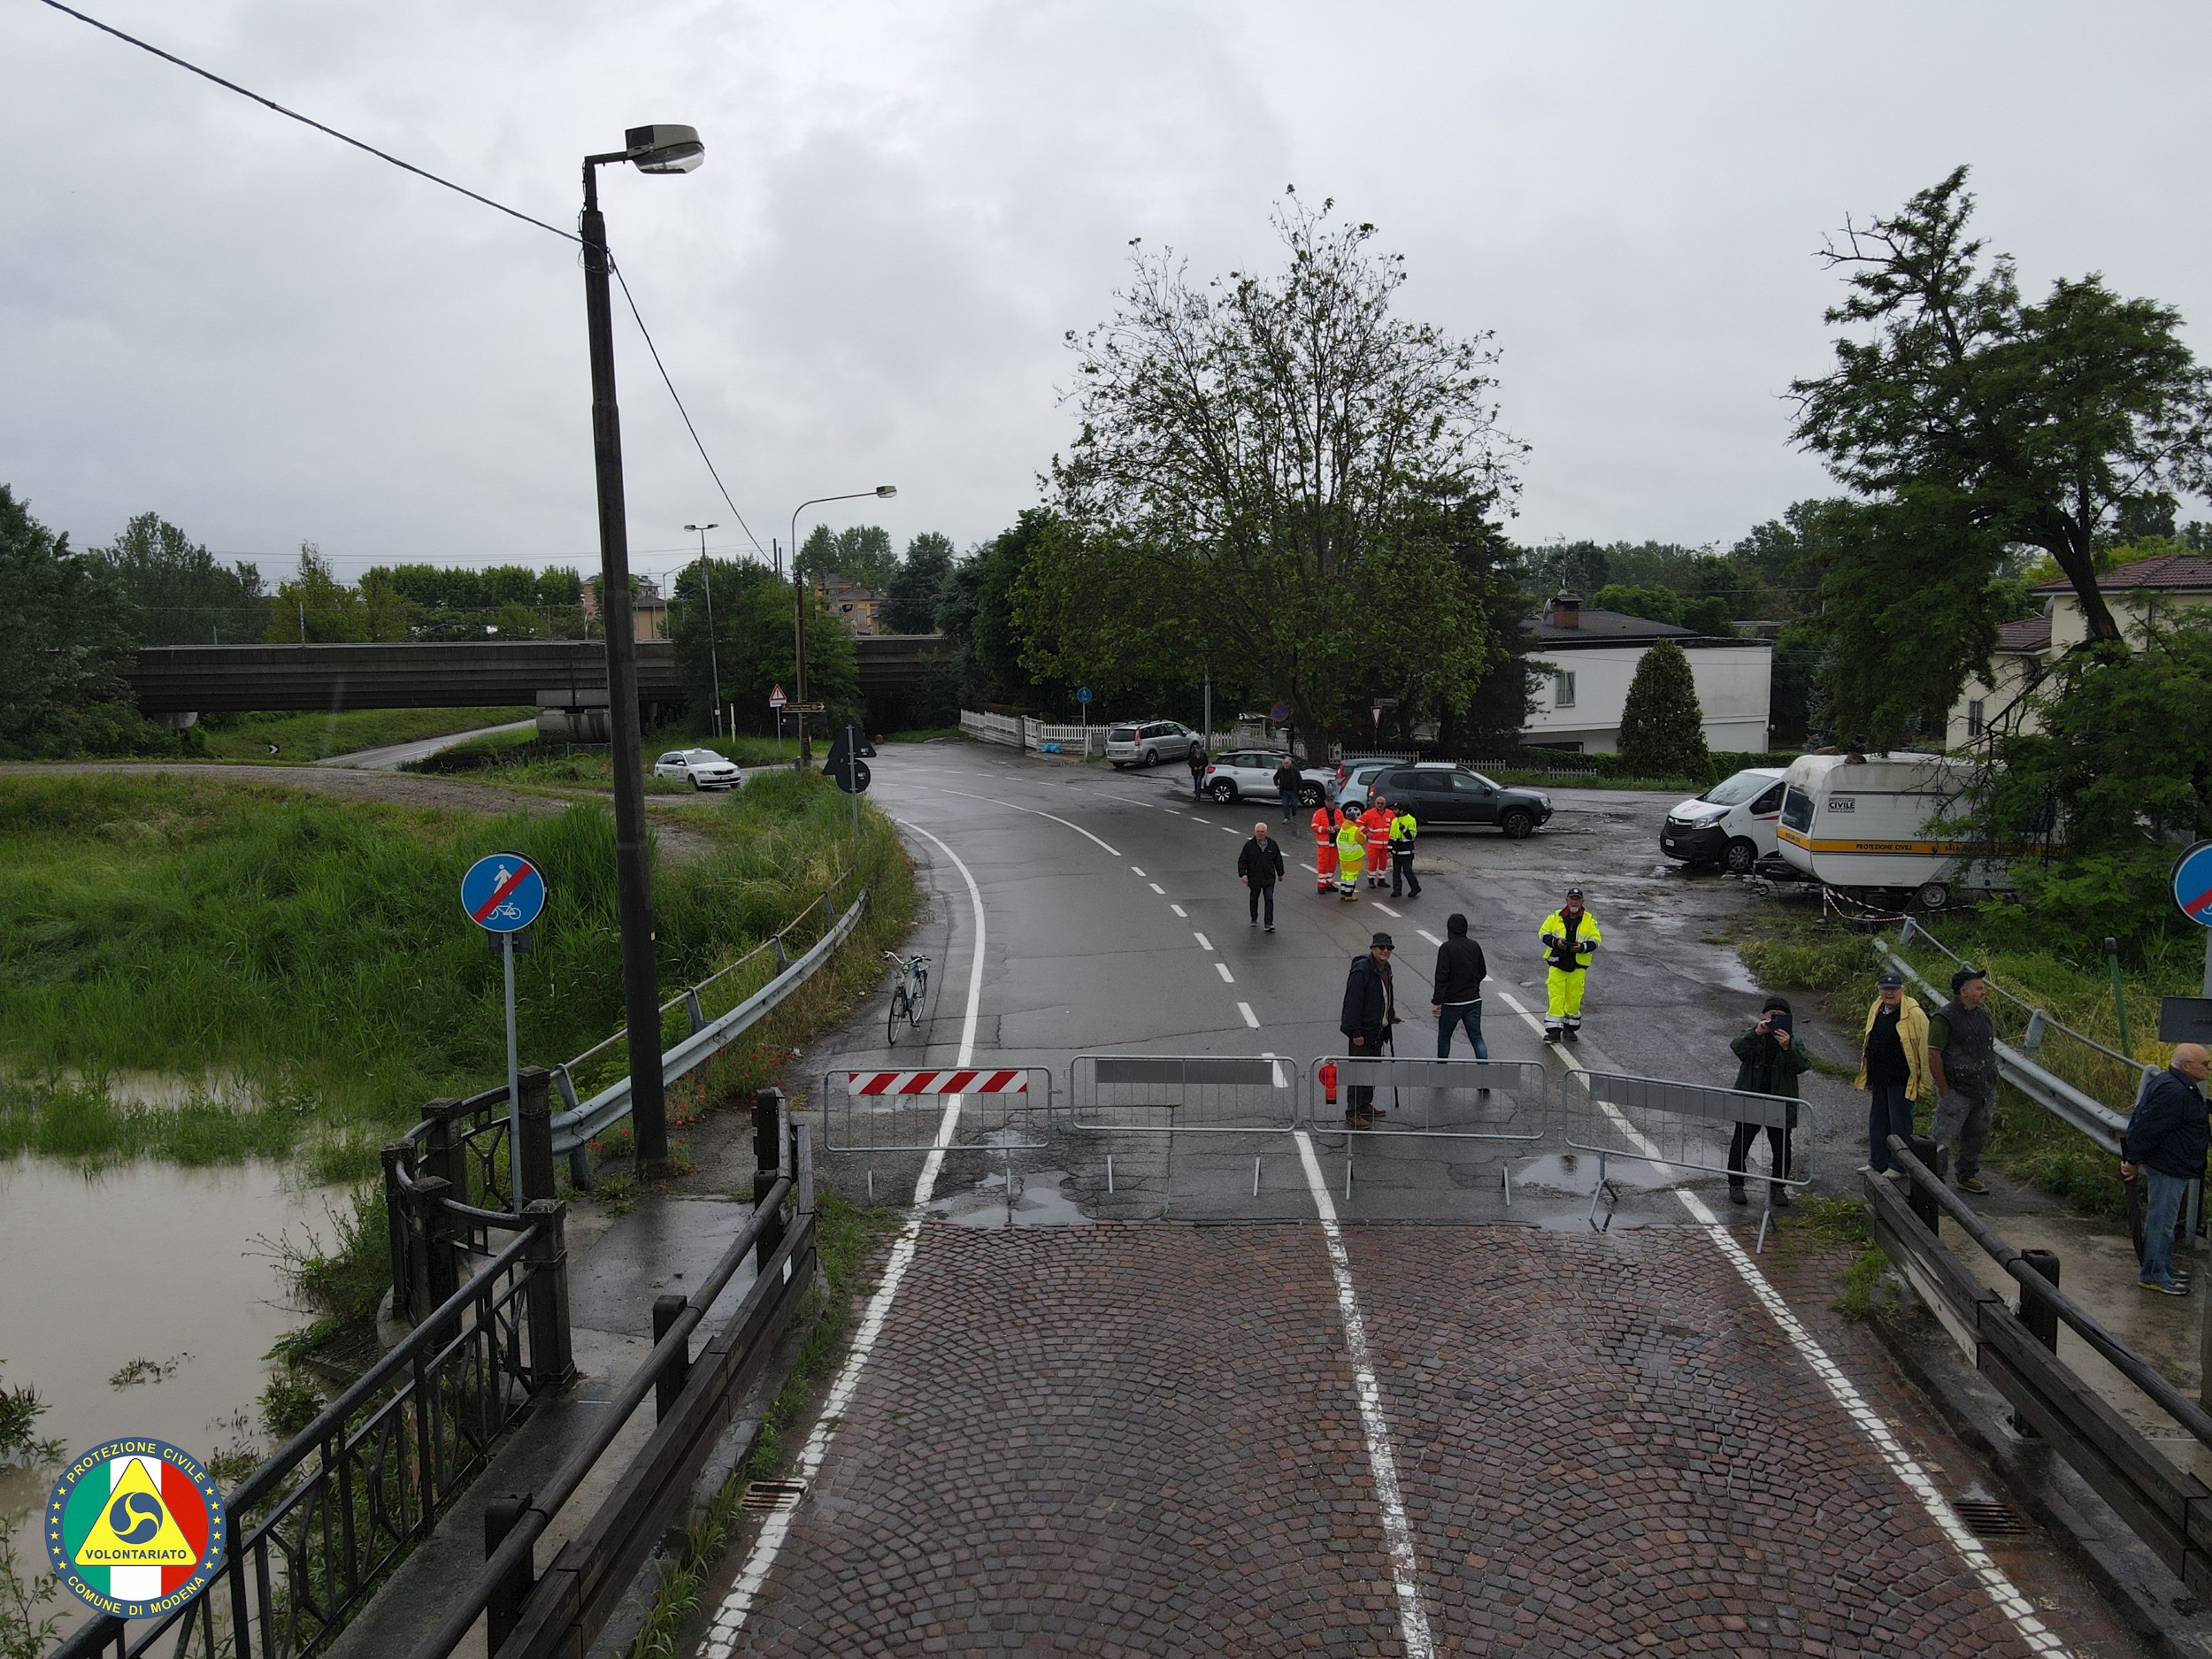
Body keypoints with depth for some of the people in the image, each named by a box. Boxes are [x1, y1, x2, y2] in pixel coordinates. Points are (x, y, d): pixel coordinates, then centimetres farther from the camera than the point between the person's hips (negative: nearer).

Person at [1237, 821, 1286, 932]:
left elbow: (1278, 860, 14)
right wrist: (1243, 874, -15)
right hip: (1254, 879, 0)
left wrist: (1280, 873, 18)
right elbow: (1242, 861, -4)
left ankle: (1269, 924, -8)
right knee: (1254, 899, 15)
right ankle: (1254, 919, 34)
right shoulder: (1249, 845, -5)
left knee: (1269, 900, -8)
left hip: (1269, 879, 0)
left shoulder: (1272, 844, 3)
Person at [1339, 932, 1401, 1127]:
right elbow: (1353, 1002, -24)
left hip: (1378, 1029, 10)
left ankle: (1365, 1106, 34)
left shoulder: (1385, 968, 7)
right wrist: (1356, 1032, -24)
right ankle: (1352, 1114, 3)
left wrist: (1391, 1015, 26)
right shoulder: (1361, 971, -23)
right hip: (1363, 1031, -9)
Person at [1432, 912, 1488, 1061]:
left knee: (1444, 1036, 15)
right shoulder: (1475, 946, 3)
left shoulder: (1446, 948, -15)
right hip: (1474, 1001, 4)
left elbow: (1441, 977, -19)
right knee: (1477, 1038, 6)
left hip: (1452, 1002, -4)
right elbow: (1483, 972, 13)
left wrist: (1436, 1002, -17)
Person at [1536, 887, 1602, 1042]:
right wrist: (1555, 942, -15)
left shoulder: (1590, 920, 2)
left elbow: (1596, 940, 1)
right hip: (1557, 965, -1)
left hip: (1578, 967, 1)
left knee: (1574, 998, 9)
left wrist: (1583, 947, -17)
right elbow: (1543, 933, 3)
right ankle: (1554, 1030, -3)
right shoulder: (1555, 917, 0)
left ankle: (1570, 1028, 25)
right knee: (1555, 998, -5)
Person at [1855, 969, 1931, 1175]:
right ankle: (1877, 1163, 27)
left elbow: (1925, 1052, -13)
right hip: (1878, 1080, 7)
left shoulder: (1914, 1015, -14)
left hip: (1901, 1081, -7)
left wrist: (1924, 1086, -13)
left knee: (1900, 1125, 2)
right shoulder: (1875, 1011, 9)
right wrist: (1867, 1076, 21)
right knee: (1877, 1122, 15)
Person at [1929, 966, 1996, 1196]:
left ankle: (1967, 1176, 30)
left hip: (1981, 1090, 8)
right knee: (1944, 1137, -5)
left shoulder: (1983, 1016, 10)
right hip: (1956, 1091, -8)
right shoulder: (1944, 1018, -15)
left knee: (1976, 1137, 16)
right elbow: (1933, 1055, -17)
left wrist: (1990, 1085, 15)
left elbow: (1990, 1050, 21)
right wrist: (1943, 1090, -17)